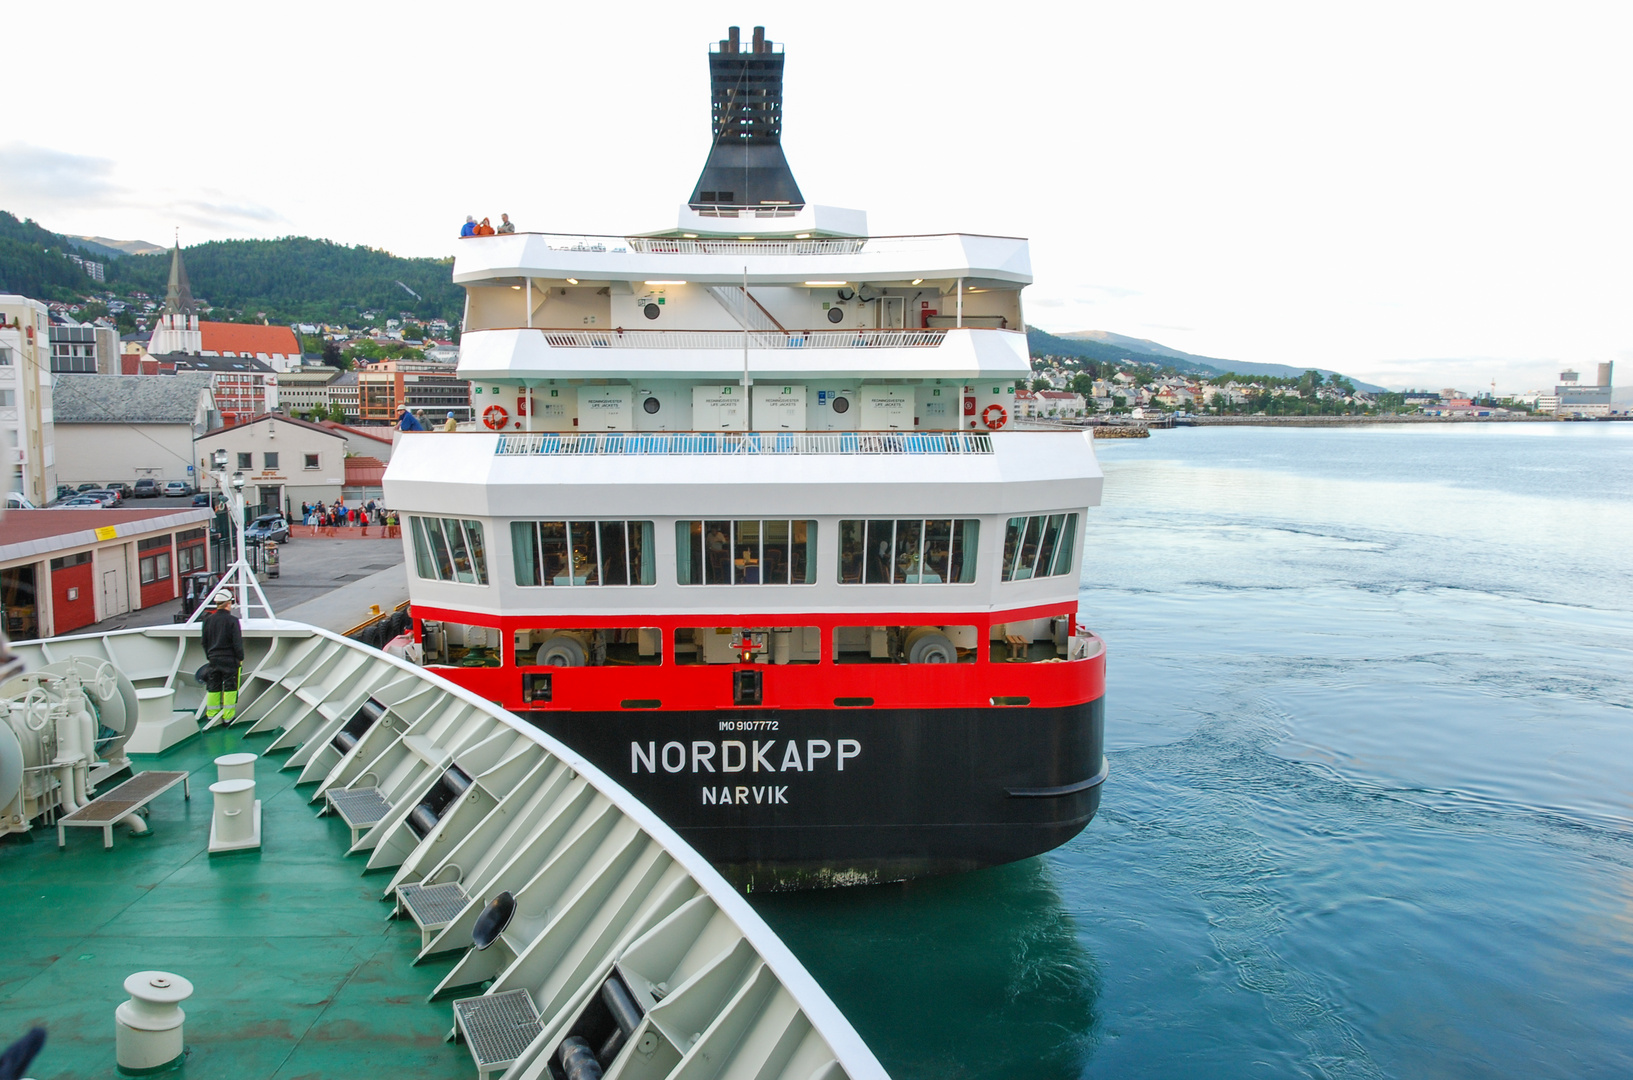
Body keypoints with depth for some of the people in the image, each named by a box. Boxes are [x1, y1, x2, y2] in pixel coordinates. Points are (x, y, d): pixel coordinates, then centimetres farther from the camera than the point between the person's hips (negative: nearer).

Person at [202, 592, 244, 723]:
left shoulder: (208, 620, 3)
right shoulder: (232, 620, -14)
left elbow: (204, 641, 12)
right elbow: (237, 642, -13)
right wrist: (240, 658, -1)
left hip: (214, 658, 5)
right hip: (230, 659, -5)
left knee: (213, 686, 14)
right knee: (230, 687, 2)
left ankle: (212, 713, 22)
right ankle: (228, 715, 4)